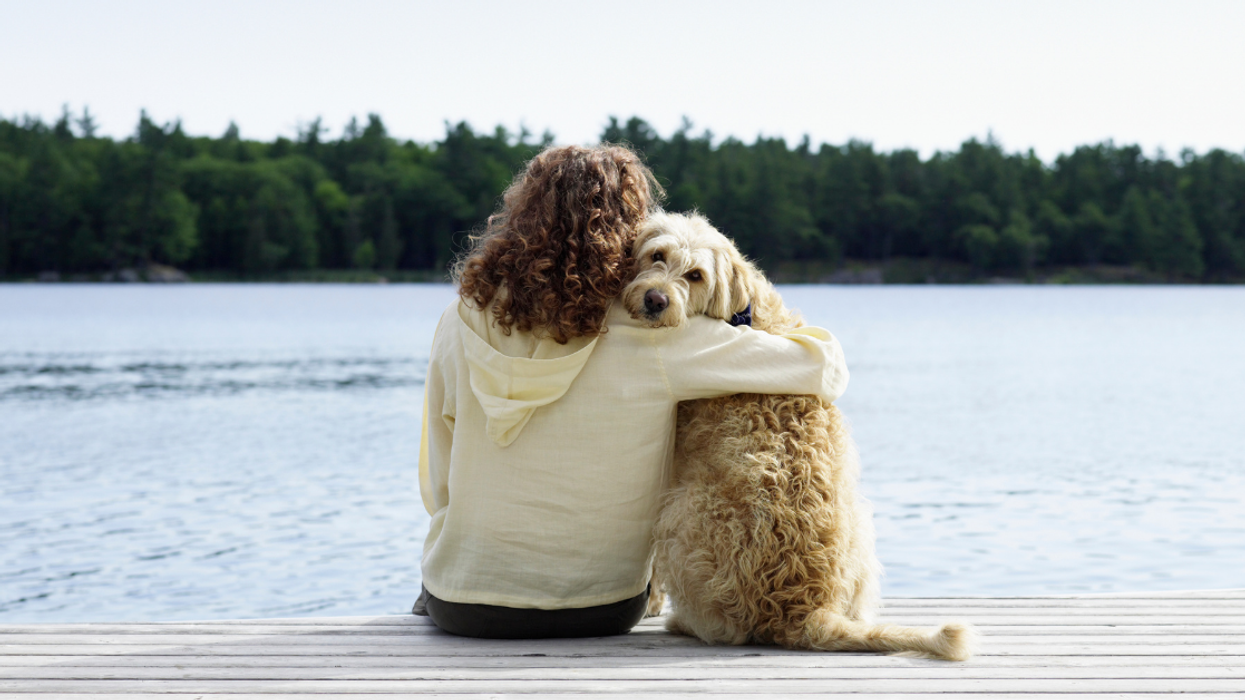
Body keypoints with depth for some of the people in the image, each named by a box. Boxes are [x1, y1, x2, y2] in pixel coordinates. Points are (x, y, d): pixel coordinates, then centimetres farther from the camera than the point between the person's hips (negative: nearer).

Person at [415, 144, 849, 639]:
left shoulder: (461, 325, -9)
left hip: (461, 610, 1)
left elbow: (438, 489, 0)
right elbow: (824, 369, -13)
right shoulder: (653, 338, -17)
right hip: (600, 613, -1)